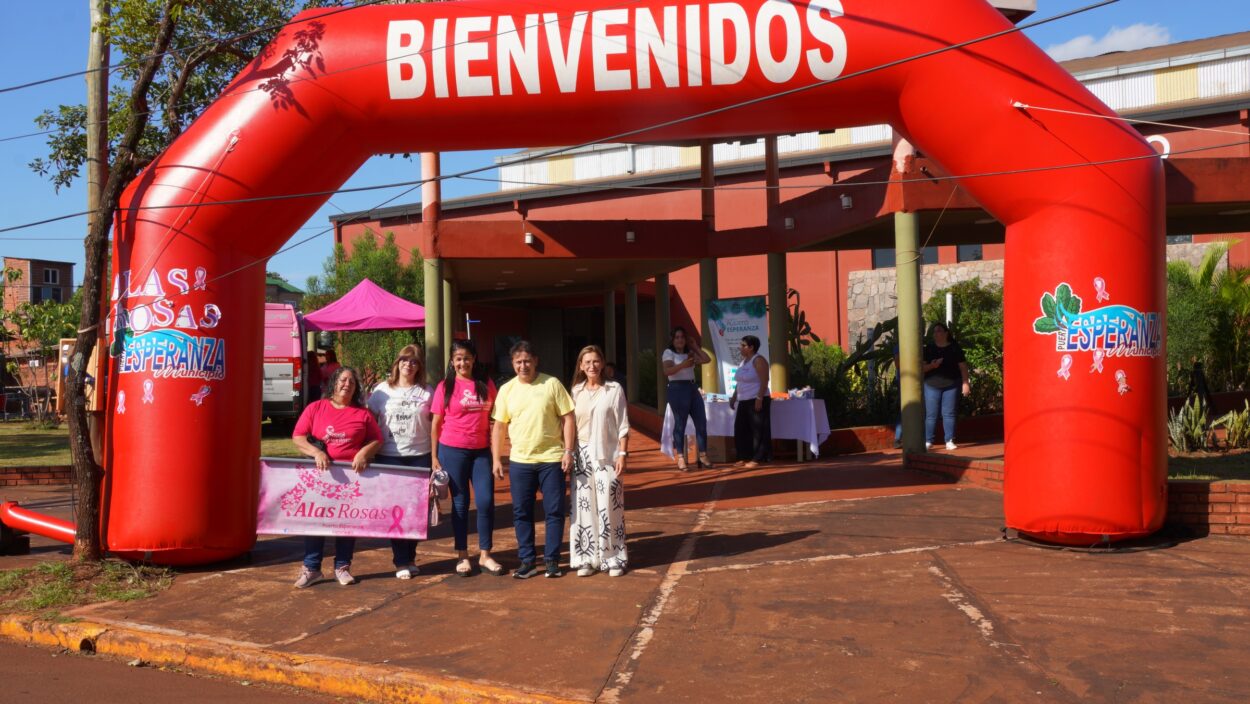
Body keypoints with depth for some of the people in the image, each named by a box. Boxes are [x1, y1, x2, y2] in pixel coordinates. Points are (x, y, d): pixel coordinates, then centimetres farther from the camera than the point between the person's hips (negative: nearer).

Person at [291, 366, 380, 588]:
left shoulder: (363, 413, 7)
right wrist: (316, 452, -16)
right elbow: (298, 438, 0)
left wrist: (364, 453, -13)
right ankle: (311, 568, 11)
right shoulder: (315, 408, 4)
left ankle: (342, 567, 17)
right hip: (321, 472, -1)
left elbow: (376, 440, 7)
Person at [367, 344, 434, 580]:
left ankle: (409, 556, 20)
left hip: (419, 456, 1)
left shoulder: (426, 393, 4)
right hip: (389, 456, 0)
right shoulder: (382, 390, 4)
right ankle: (401, 562, 10)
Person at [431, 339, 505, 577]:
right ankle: (462, 556, 17)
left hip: (481, 451, 2)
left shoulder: (486, 385, 5)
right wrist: (434, 457, -2)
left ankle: (485, 555, 12)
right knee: (460, 503, 5)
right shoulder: (445, 387, -1)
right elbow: (436, 424, 1)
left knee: (486, 501, -1)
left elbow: (493, 419, 8)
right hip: (453, 451, -2)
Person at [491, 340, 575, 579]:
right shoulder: (507, 390, 5)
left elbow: (568, 419, -1)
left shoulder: (552, 384, -1)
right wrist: (496, 459, 4)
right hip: (519, 461, 2)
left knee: (554, 511, 3)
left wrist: (568, 451, -7)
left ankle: (552, 559, 15)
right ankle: (527, 561, 17)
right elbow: (499, 426, 9)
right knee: (521, 513, 6)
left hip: (551, 459, -2)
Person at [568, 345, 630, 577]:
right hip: (582, 455, 3)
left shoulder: (614, 389, -1)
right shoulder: (576, 391, 8)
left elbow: (623, 426, -2)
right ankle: (587, 559, 11)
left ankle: (614, 559, 8)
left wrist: (622, 454, -8)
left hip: (607, 455, -3)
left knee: (609, 507, -2)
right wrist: (569, 454, 4)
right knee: (584, 506, 4)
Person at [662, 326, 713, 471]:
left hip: (692, 388, 7)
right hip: (677, 389, -7)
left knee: (701, 422, 2)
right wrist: (683, 364, -30)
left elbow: (707, 359, 11)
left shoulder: (689, 354, 19)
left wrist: (694, 347, 14)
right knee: (680, 424, -5)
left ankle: (703, 456, 9)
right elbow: (667, 371, -17)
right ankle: (680, 458, -1)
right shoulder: (668, 353, -1)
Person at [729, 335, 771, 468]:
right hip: (744, 401, 9)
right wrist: (734, 397, 18)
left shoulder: (758, 360, -11)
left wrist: (759, 399, -23)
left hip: (756, 401, -9)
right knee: (741, 430, 6)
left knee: (758, 431, -6)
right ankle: (744, 457, 12)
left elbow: (764, 382, -17)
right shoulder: (743, 361, 16)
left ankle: (757, 459, -4)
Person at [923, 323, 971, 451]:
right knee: (930, 414, 0)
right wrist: (932, 366, -14)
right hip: (932, 385, 1)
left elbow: (963, 366, 2)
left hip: (951, 385, -1)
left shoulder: (955, 348, 4)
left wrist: (965, 383, -5)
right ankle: (928, 441, 4)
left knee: (949, 414, 1)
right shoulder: (928, 349, 8)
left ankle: (950, 441, 5)